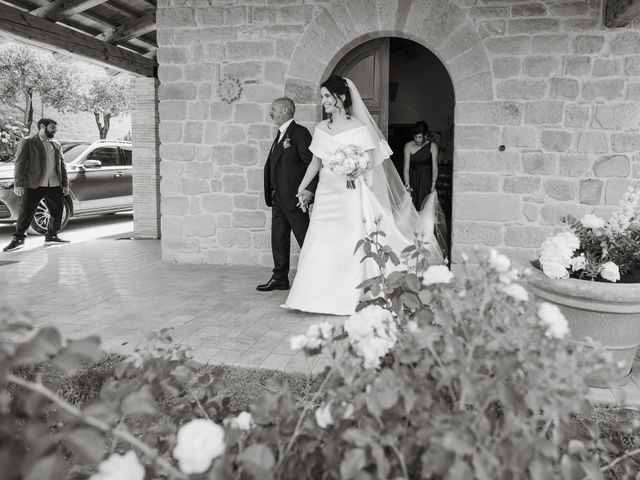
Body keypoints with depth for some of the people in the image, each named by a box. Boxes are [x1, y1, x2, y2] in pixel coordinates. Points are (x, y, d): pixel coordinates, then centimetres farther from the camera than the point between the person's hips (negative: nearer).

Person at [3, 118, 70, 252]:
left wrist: (65, 184, 12)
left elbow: (62, 166, 19)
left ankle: (52, 236, 23)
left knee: (57, 212, 7)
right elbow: (20, 164, -5)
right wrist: (18, 184, -13)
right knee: (26, 212, -3)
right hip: (34, 185, -5)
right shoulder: (27, 142, 0)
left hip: (55, 186, 5)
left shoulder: (56, 145, 18)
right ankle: (18, 239, 9)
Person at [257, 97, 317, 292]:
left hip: (294, 197, -9)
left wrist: (310, 190, -25)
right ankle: (280, 278, 22)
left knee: (305, 238, -1)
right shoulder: (280, 134, 17)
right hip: (278, 197, 9)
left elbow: (313, 163, -17)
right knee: (278, 238, 12)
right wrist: (271, 193, 13)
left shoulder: (299, 133, -11)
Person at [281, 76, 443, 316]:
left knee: (350, 246, -2)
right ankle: (320, 296, 14)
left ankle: (350, 299, 11)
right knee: (320, 246, 3)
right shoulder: (321, 128, 10)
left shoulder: (360, 128, -5)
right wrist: (300, 190, 15)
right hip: (326, 195, 5)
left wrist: (369, 202, -12)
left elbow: (369, 168, -6)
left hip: (351, 196, -5)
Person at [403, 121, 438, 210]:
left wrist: (433, 184, -23)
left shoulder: (432, 147, -7)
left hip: (426, 179, -1)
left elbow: (435, 168, -10)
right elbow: (406, 168, -8)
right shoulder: (408, 146, -6)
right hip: (413, 179, 1)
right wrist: (407, 185, -19)